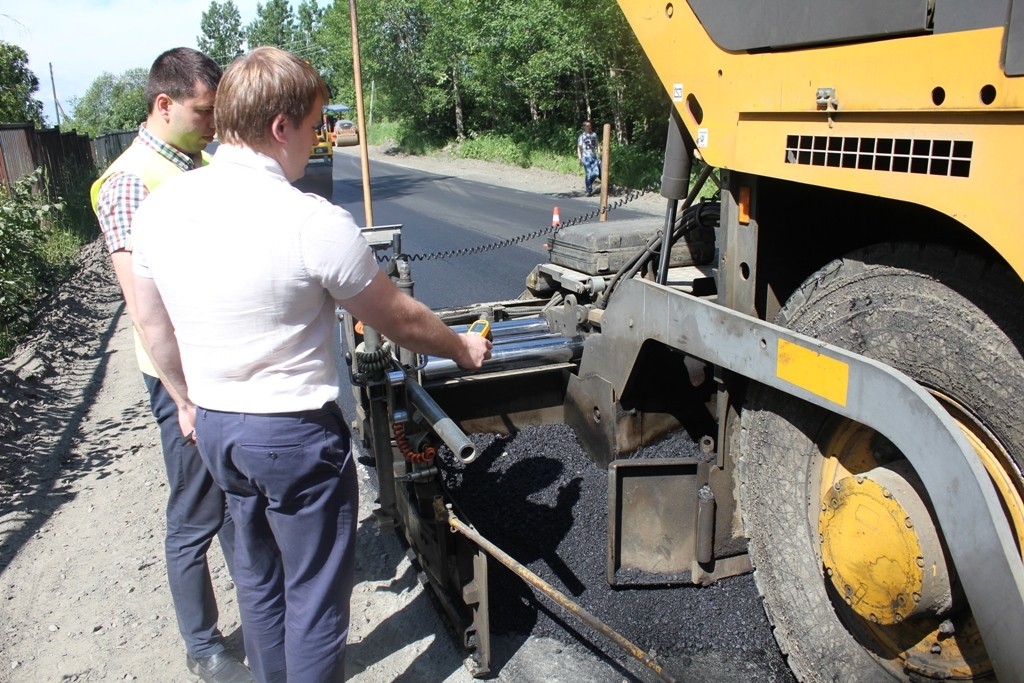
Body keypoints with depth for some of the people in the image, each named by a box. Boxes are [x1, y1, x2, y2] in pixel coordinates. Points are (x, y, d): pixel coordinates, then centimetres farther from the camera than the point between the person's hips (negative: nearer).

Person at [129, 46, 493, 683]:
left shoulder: (160, 205, -3)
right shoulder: (314, 222, -23)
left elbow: (152, 322, 9)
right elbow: (399, 319, -11)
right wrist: (462, 347, 7)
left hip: (216, 425, 8)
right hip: (295, 434, -7)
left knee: (259, 574, 26)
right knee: (316, 593, 12)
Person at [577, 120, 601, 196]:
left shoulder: (594, 134, 12)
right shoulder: (582, 136, 2)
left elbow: (597, 144, 19)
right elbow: (579, 148, 2)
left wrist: (599, 153, 6)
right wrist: (580, 158, -6)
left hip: (594, 157, 4)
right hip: (586, 157, -4)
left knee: (596, 173, -2)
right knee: (588, 174, -5)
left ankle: (589, 183, 24)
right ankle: (589, 190, 2)